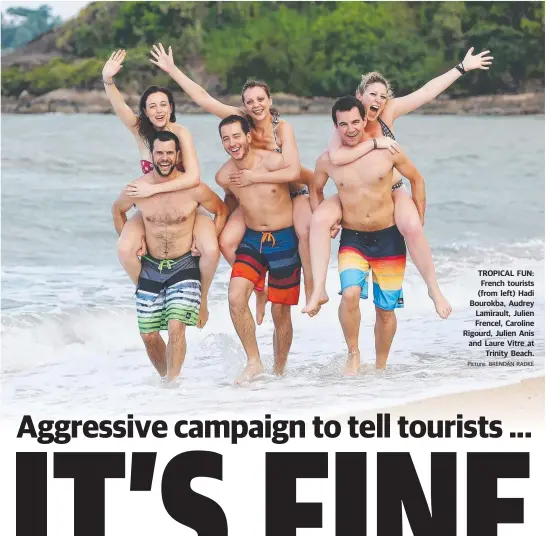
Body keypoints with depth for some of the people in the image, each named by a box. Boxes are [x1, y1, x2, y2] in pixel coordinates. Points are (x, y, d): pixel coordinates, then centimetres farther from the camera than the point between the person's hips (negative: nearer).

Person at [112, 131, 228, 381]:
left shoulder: (194, 189, -12)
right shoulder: (137, 189, -7)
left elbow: (221, 211, 6)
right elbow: (117, 210, 16)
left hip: (184, 266, -3)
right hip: (150, 267, 3)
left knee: (176, 326, -21)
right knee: (148, 336, 4)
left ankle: (173, 380, -8)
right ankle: (164, 377, 27)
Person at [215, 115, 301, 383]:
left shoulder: (274, 163, -19)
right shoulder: (223, 176, -5)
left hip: (285, 240, -3)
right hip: (252, 240, 3)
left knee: (280, 312, 6)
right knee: (236, 297, -18)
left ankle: (279, 370, 26)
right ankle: (253, 361, -4)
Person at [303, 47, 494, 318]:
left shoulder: (389, 112, -6)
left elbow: (428, 91, -6)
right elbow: (336, 156, -35)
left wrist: (463, 67, -6)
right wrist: (375, 143, -31)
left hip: (392, 191, 1)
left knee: (413, 227, -29)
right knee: (320, 219, -27)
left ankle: (434, 289, -11)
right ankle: (319, 290, -23)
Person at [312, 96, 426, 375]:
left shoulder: (387, 151, -8)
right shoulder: (327, 161, -4)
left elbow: (416, 179, 6)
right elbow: (315, 190, 16)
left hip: (389, 239, 0)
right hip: (352, 239, 0)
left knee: (385, 308, 7)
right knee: (350, 294, -25)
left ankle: (381, 367, 26)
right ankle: (353, 353, -4)